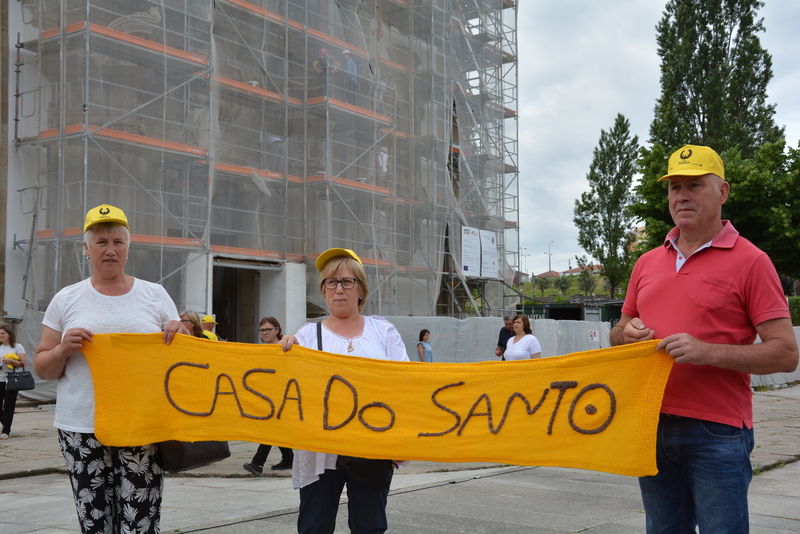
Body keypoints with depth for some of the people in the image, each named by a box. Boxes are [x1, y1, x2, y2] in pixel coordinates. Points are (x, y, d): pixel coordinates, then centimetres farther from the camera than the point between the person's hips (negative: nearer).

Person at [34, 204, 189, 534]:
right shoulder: (66, 300, 9)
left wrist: (181, 336, -8)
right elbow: (42, 369, 11)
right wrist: (63, 349, -10)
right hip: (82, 431, 1)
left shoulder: (155, 295, 9)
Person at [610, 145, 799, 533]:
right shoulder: (648, 263, 13)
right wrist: (627, 334, -3)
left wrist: (706, 352, -21)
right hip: (653, 426, 6)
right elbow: (618, 334, 22)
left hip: (717, 432, -5)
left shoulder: (749, 261, -5)